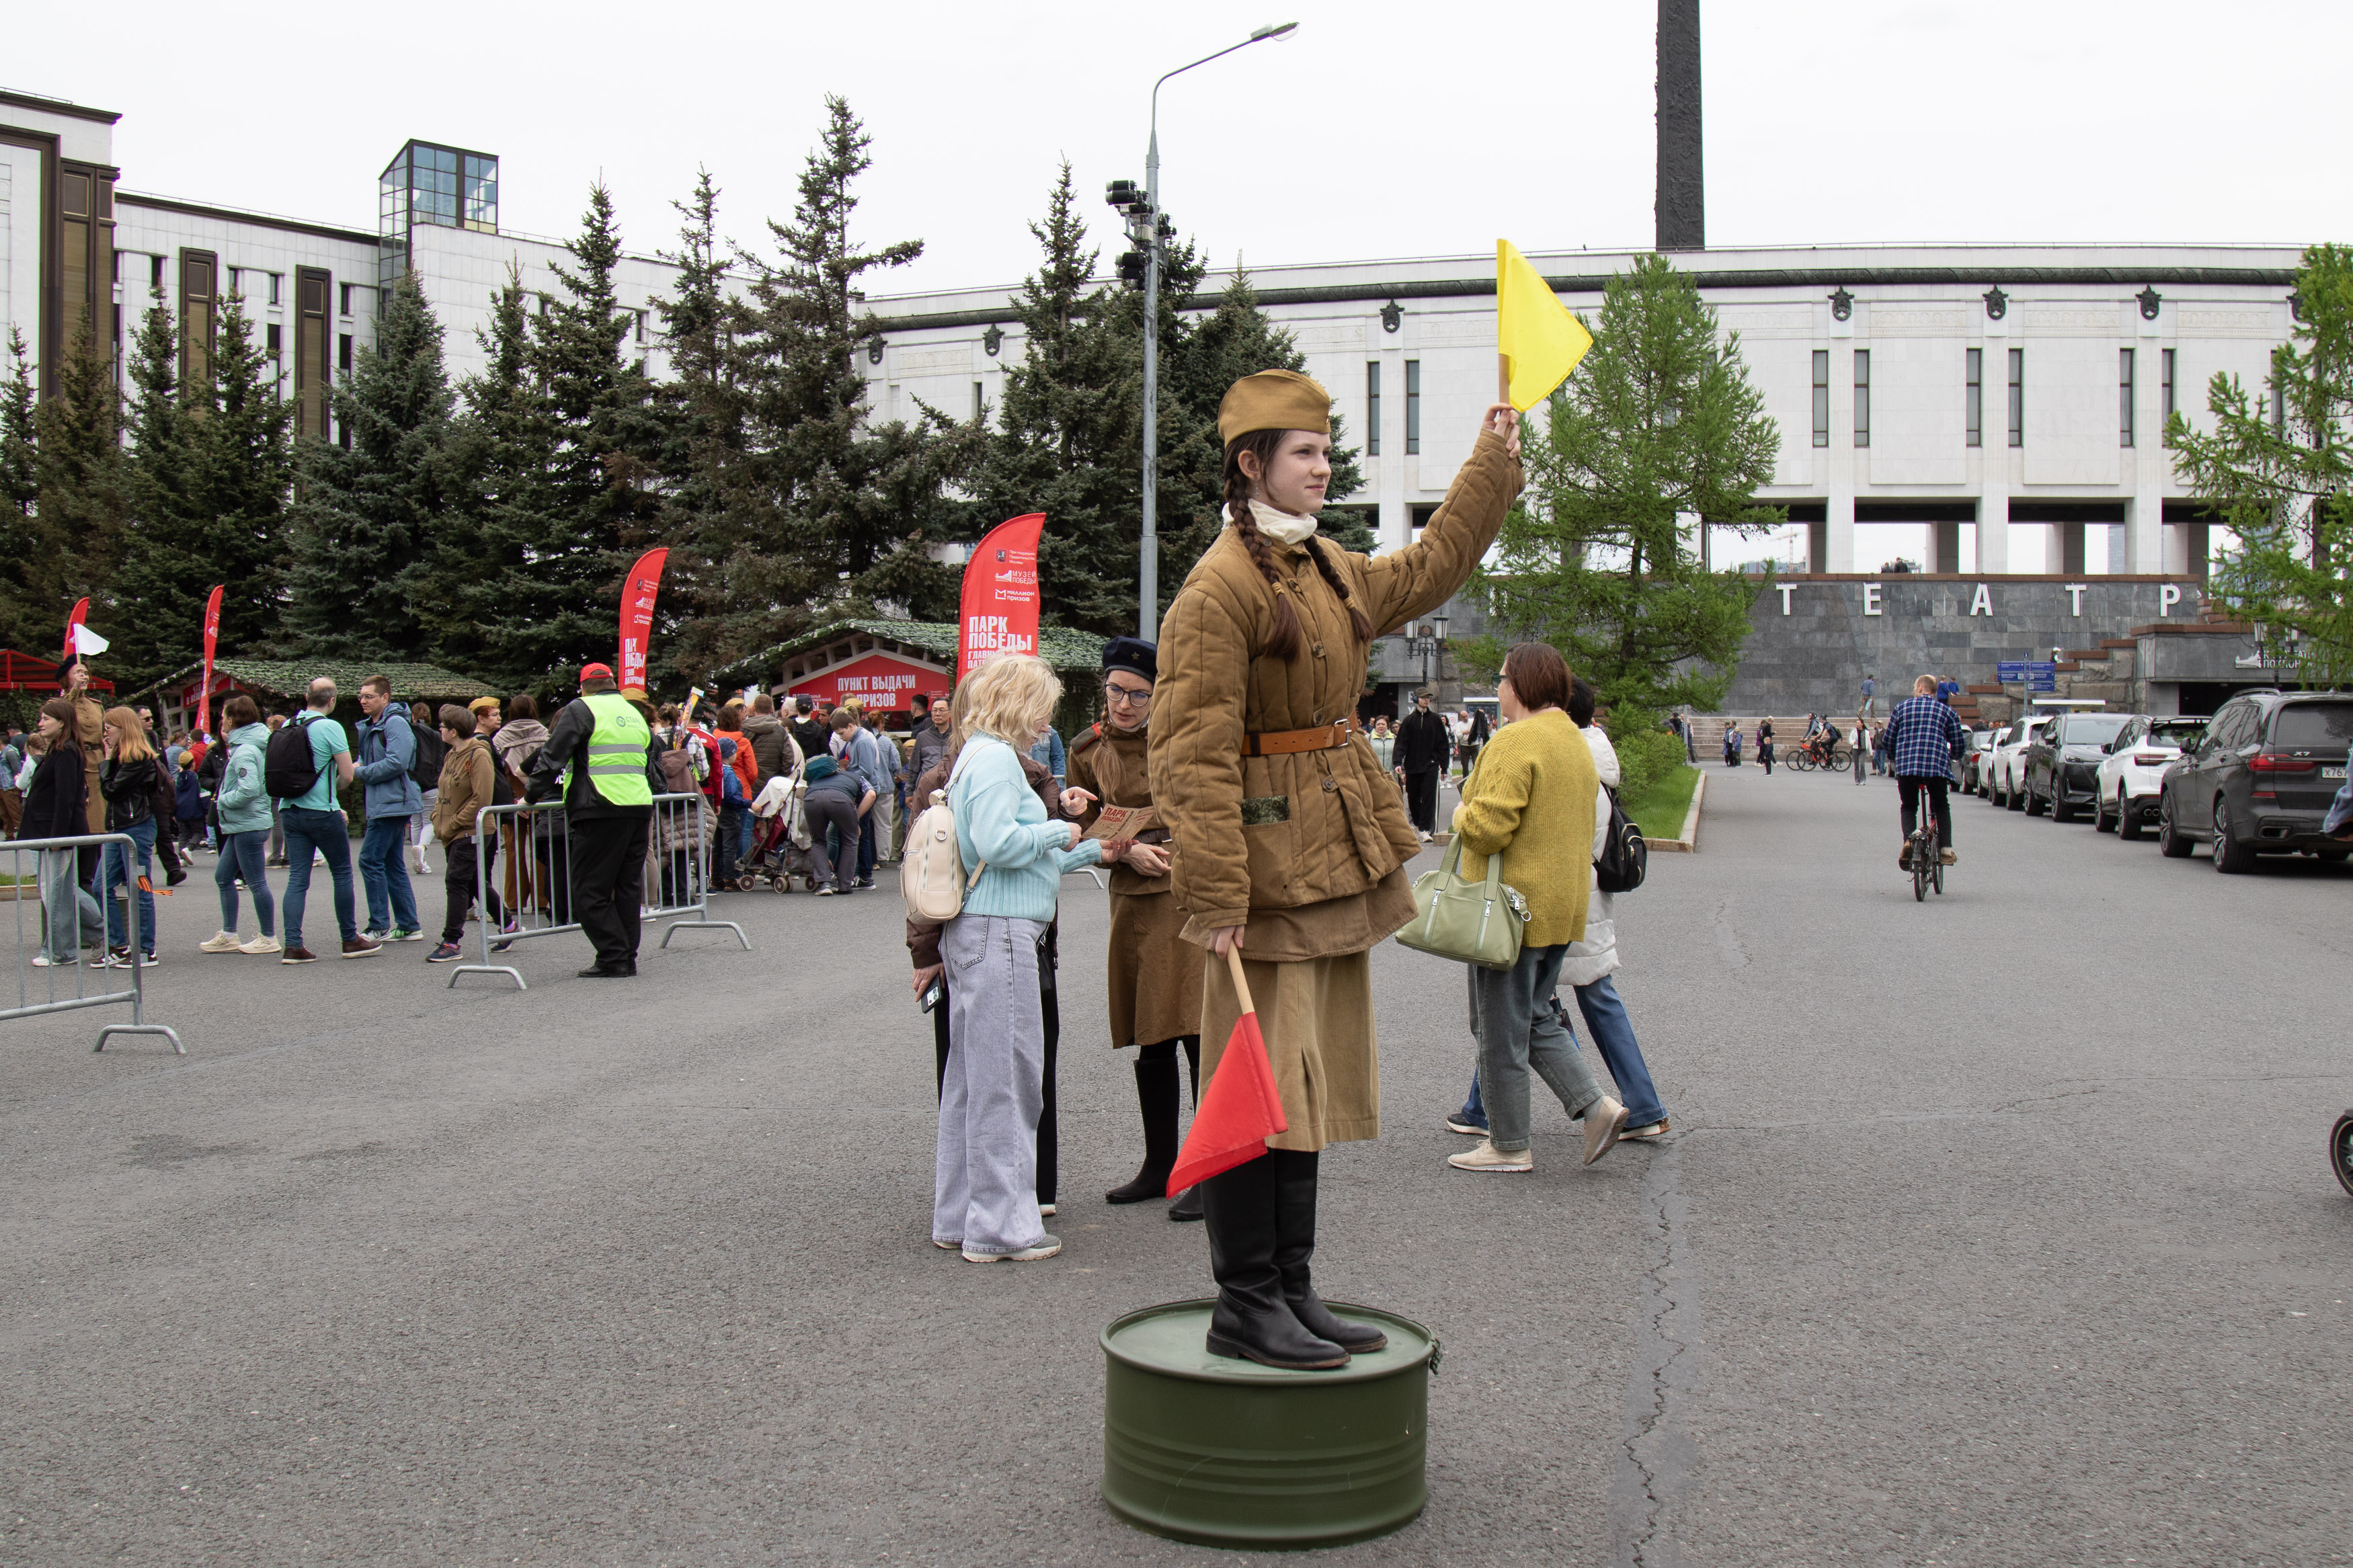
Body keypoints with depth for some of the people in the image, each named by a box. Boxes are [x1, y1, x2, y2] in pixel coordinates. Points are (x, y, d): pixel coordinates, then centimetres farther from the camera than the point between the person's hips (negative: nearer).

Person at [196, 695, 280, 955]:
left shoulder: (244, 751, -18)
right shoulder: (248, 746, 12)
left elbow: (248, 789, -28)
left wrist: (224, 799, -13)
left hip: (249, 824, -10)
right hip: (241, 825, 10)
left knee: (256, 882, -2)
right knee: (222, 876, 15)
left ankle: (269, 938, 5)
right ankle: (228, 936, 21)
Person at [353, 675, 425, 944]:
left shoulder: (395, 724, -12)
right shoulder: (369, 726, 18)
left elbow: (397, 762, -23)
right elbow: (366, 760, 27)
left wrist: (361, 772, -15)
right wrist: (359, 768, 5)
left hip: (392, 804, -10)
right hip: (382, 804, 10)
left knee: (370, 860, -10)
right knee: (393, 864, 10)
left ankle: (379, 927, -5)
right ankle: (408, 926, 14)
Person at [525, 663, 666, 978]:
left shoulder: (580, 709, 0)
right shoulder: (634, 713, 21)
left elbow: (553, 757, -5)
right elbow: (653, 765, 30)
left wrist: (533, 797, 2)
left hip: (600, 810, -7)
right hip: (639, 808, 7)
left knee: (589, 891, -1)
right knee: (628, 886, 13)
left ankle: (613, 958, -5)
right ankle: (627, 957, 14)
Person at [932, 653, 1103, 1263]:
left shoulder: (976, 756, 20)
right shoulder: (996, 757, -11)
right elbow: (998, 842, -23)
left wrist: (1090, 850, 27)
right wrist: (1059, 832, -7)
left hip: (971, 934, 10)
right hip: (999, 934, -10)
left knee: (970, 1076, 14)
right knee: (1006, 1076, -4)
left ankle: (958, 1216, 22)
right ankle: (1001, 1228, 1)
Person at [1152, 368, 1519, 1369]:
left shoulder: (1327, 570, 14)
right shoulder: (1220, 587, -14)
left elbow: (1431, 567, 33)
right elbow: (1193, 752, -19)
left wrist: (1494, 462, 33)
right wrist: (1217, 893, -23)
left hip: (1335, 862, 10)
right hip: (1269, 862, -9)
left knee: (1314, 1083, 12)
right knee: (1261, 1083, -4)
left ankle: (1291, 1290, 21)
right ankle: (1245, 1306, 6)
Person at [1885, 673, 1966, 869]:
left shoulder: (1902, 707, 12)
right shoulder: (1946, 711, 13)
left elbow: (1888, 741, 12)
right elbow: (1959, 744, 11)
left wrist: (1892, 759, 32)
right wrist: (1950, 759, 32)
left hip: (1905, 767, 0)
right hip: (1938, 767, 0)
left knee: (1908, 807, 16)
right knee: (1941, 807, 21)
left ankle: (1908, 841, -10)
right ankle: (1946, 849, 7)